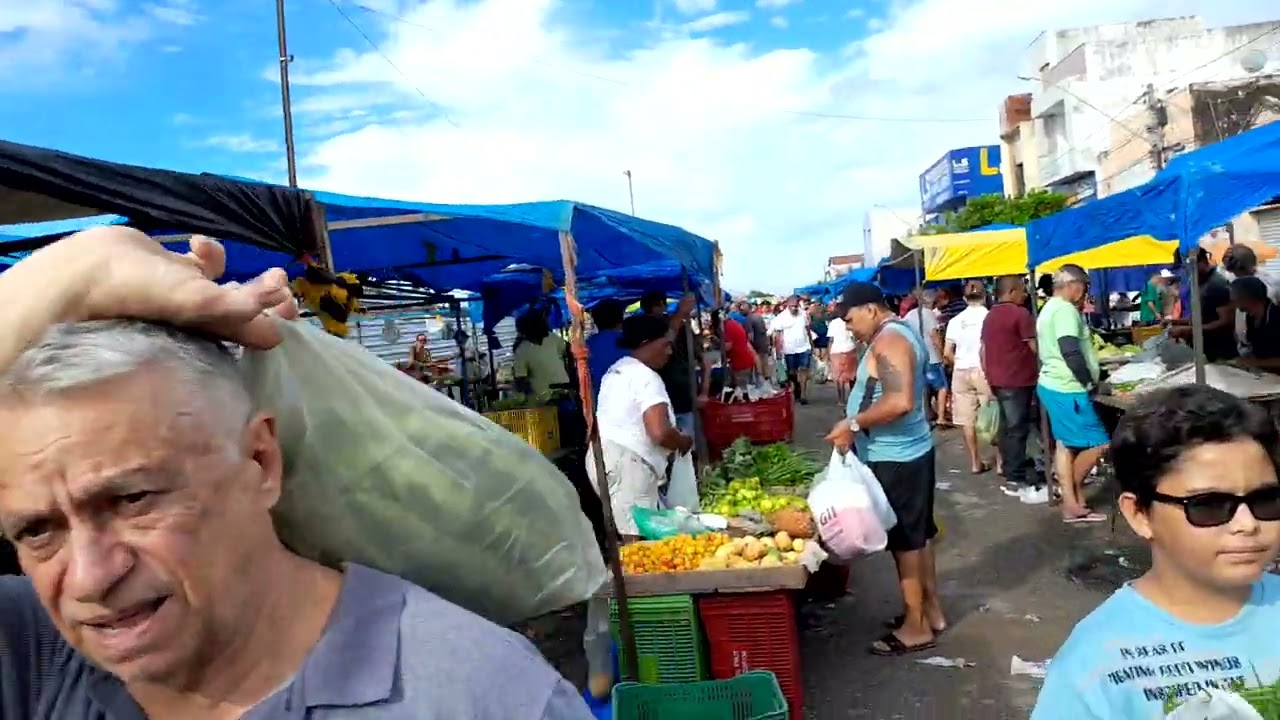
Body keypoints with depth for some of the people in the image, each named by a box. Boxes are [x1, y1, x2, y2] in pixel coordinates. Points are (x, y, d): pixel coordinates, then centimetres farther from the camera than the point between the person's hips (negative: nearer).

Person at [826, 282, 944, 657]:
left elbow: (899, 402, -32)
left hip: (894, 457, -11)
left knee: (904, 539, 0)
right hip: (909, 450, 11)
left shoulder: (887, 341, -20)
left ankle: (916, 626, 11)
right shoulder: (901, 333, 12)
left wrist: (854, 423, -24)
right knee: (919, 533, 18)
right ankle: (930, 608, 31)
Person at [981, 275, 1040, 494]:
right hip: (1017, 380, -8)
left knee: (1007, 427, 14)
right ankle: (1015, 479, -1)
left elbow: (984, 350, 16)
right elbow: (1035, 347, -14)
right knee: (1018, 429, -4)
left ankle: (1010, 473, 21)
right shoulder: (1020, 313, -13)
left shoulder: (990, 316, 13)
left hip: (998, 380, 8)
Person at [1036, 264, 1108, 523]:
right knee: (1097, 444, -5)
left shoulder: (1049, 309, 19)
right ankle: (1073, 498, 8)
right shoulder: (1065, 310, -16)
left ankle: (1072, 504, 12)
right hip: (1067, 389, -11)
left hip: (1053, 385, 11)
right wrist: (1090, 382, -13)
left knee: (1065, 444, 10)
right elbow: (1071, 353, -23)